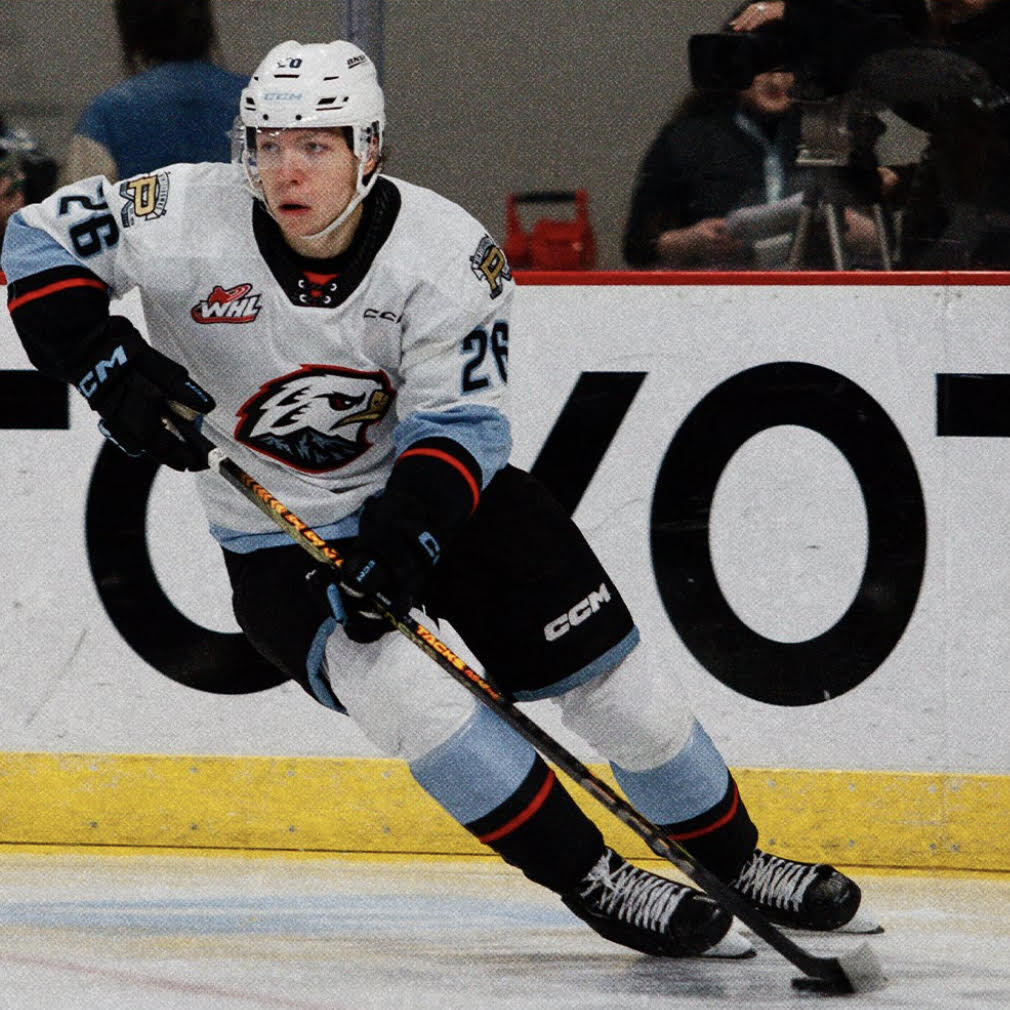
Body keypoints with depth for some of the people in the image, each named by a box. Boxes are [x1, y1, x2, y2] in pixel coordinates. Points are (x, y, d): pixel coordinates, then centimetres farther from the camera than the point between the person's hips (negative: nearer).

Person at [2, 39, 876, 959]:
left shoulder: (447, 251, -18)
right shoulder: (193, 220, -20)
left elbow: (460, 423, -18)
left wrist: (405, 538, -35)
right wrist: (102, 359, -28)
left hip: (431, 490, 2)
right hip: (283, 546, -2)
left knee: (602, 660, -5)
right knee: (396, 686, -27)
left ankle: (732, 859, 15)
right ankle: (591, 880, -17)